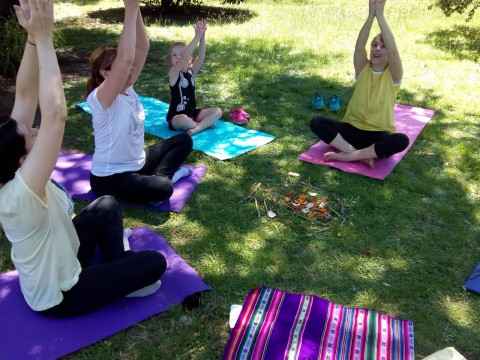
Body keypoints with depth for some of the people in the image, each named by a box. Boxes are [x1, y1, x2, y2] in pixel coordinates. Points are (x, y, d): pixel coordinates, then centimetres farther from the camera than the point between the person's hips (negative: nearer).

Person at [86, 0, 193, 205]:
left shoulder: (127, 88, -2)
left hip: (137, 162, 9)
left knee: (184, 141, 11)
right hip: (110, 179, -9)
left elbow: (142, 48, -10)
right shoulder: (99, 99, -25)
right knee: (163, 189, -34)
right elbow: (126, 58, -40)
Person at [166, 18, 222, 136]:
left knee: (217, 111, -6)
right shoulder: (173, 73, -13)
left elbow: (201, 56, -14)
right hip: (176, 117, -6)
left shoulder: (191, 71, 3)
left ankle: (197, 128, -20)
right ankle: (205, 124, -12)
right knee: (183, 120, -40)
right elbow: (185, 58, -30)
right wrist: (197, 37, -35)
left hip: (192, 113, 6)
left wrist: (202, 36, -28)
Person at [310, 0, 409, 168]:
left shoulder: (393, 75, -4)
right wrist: (371, 15, -26)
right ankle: (359, 154, -28)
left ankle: (346, 155, -29)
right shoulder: (363, 69, 3)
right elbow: (359, 47, -16)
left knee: (402, 140, -35)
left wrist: (380, 15, -26)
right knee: (316, 122, -21)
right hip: (352, 129, 2)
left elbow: (393, 51, -23)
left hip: (379, 135, -2)